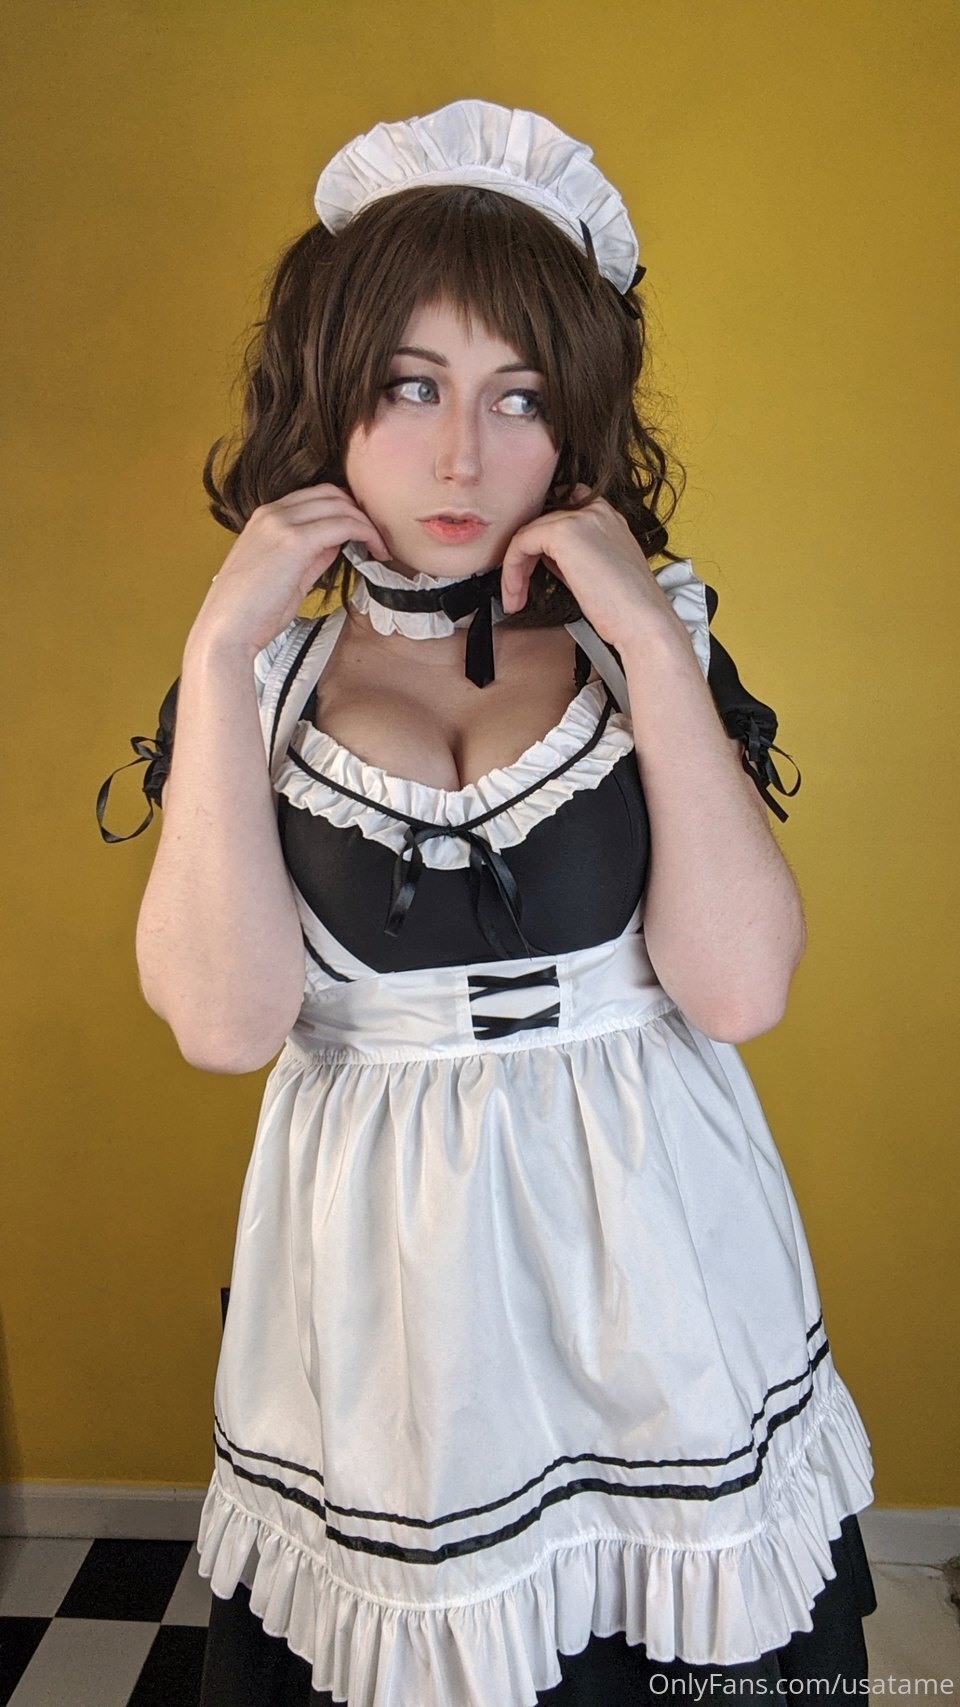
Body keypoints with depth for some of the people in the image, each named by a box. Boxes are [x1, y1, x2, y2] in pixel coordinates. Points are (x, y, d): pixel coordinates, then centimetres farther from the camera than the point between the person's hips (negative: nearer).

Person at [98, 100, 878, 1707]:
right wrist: (223, 648, -15)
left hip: (649, 1257, 1)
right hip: (385, 1270, 0)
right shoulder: (256, 680, -1)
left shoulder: (648, 640, -2)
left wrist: (651, 640, -16)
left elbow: (739, 988, -13)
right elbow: (225, 1019, -16)